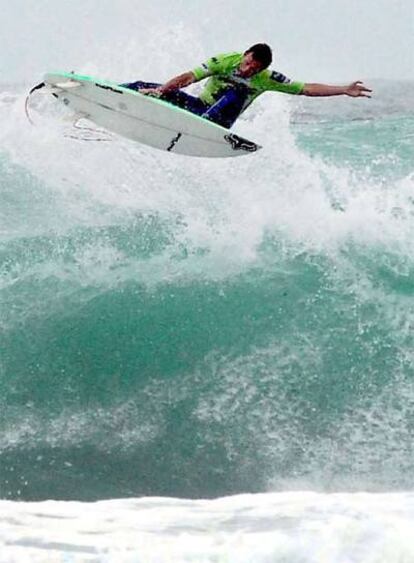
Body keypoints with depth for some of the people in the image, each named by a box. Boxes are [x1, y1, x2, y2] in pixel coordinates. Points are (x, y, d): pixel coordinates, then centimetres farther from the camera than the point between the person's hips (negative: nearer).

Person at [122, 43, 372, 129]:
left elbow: (306, 88, -8)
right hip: (198, 106, 1)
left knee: (238, 92, -33)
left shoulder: (267, 79, -8)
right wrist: (160, 91, -32)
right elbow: (188, 77, -18)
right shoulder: (224, 61, -11)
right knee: (144, 88, -14)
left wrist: (344, 90, -15)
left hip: (217, 121, -1)